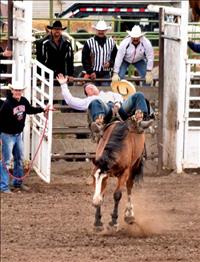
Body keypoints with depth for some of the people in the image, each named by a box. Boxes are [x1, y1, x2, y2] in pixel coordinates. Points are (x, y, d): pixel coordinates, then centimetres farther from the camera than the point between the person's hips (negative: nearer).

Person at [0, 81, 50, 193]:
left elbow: (30, 110, 19)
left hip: (19, 134, 8)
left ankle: (18, 182, 32)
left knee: (20, 159, 18)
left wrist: (43, 109, 12)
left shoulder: (24, 101, -2)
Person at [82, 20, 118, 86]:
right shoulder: (89, 43, -2)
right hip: (93, 74, -2)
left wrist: (110, 63, -9)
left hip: (106, 74, 2)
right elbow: (85, 59, -3)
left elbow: (115, 57, 11)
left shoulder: (111, 42, 7)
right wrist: (90, 72, -10)